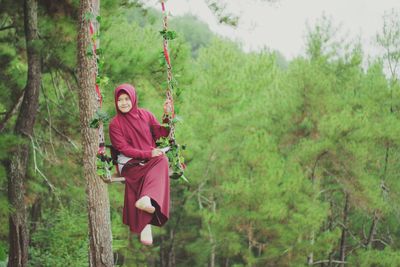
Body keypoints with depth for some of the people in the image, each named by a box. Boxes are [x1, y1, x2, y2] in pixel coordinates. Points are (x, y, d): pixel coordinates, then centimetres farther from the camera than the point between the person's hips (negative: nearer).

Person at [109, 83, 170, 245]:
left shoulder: (145, 115, 13)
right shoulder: (115, 124, 3)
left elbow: (161, 133, 9)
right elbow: (123, 148, -5)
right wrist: (148, 154, -17)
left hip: (151, 160, 3)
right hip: (129, 164, -3)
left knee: (162, 160, -33)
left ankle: (145, 200, -49)